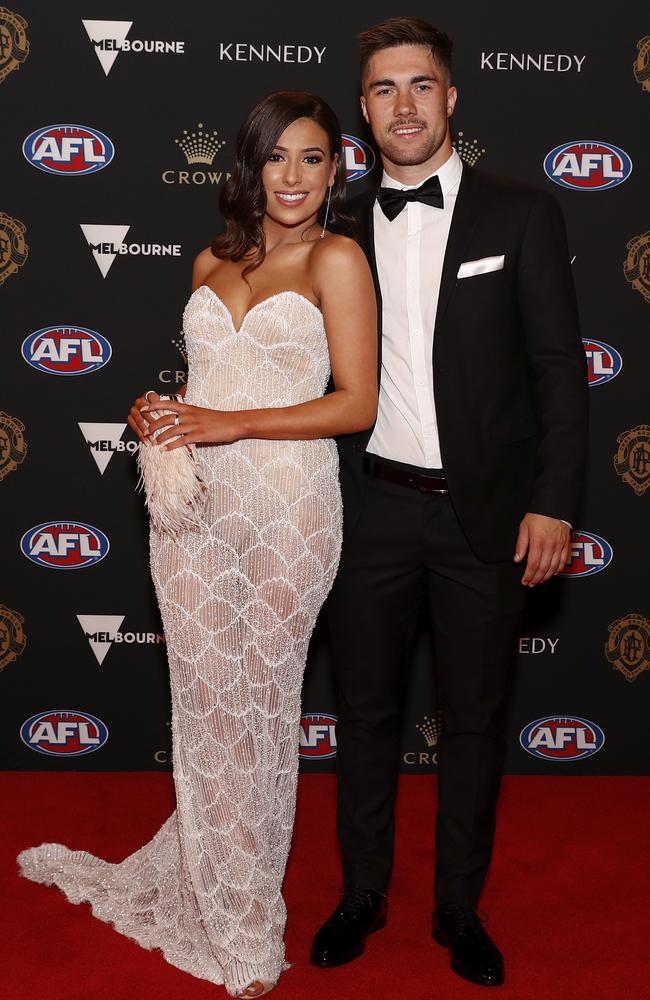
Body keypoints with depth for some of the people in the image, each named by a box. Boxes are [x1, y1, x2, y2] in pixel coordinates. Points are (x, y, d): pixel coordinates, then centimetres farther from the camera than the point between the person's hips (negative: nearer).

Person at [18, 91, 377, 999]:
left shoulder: (337, 259, -2)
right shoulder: (211, 263, 14)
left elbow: (355, 405, -9)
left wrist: (230, 424, -16)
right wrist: (160, 414, 4)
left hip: (287, 508, -4)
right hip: (195, 505, 4)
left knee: (263, 700, 7)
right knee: (206, 702, 6)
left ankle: (239, 893, 27)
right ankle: (234, 922, 24)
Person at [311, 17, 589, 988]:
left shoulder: (521, 214, -1)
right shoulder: (344, 227, 6)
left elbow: (560, 368, -4)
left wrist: (553, 503, -10)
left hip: (484, 512, -2)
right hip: (372, 507, 2)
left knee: (475, 717, 10)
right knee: (365, 709, 13)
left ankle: (460, 907, 29)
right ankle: (362, 893, 32)